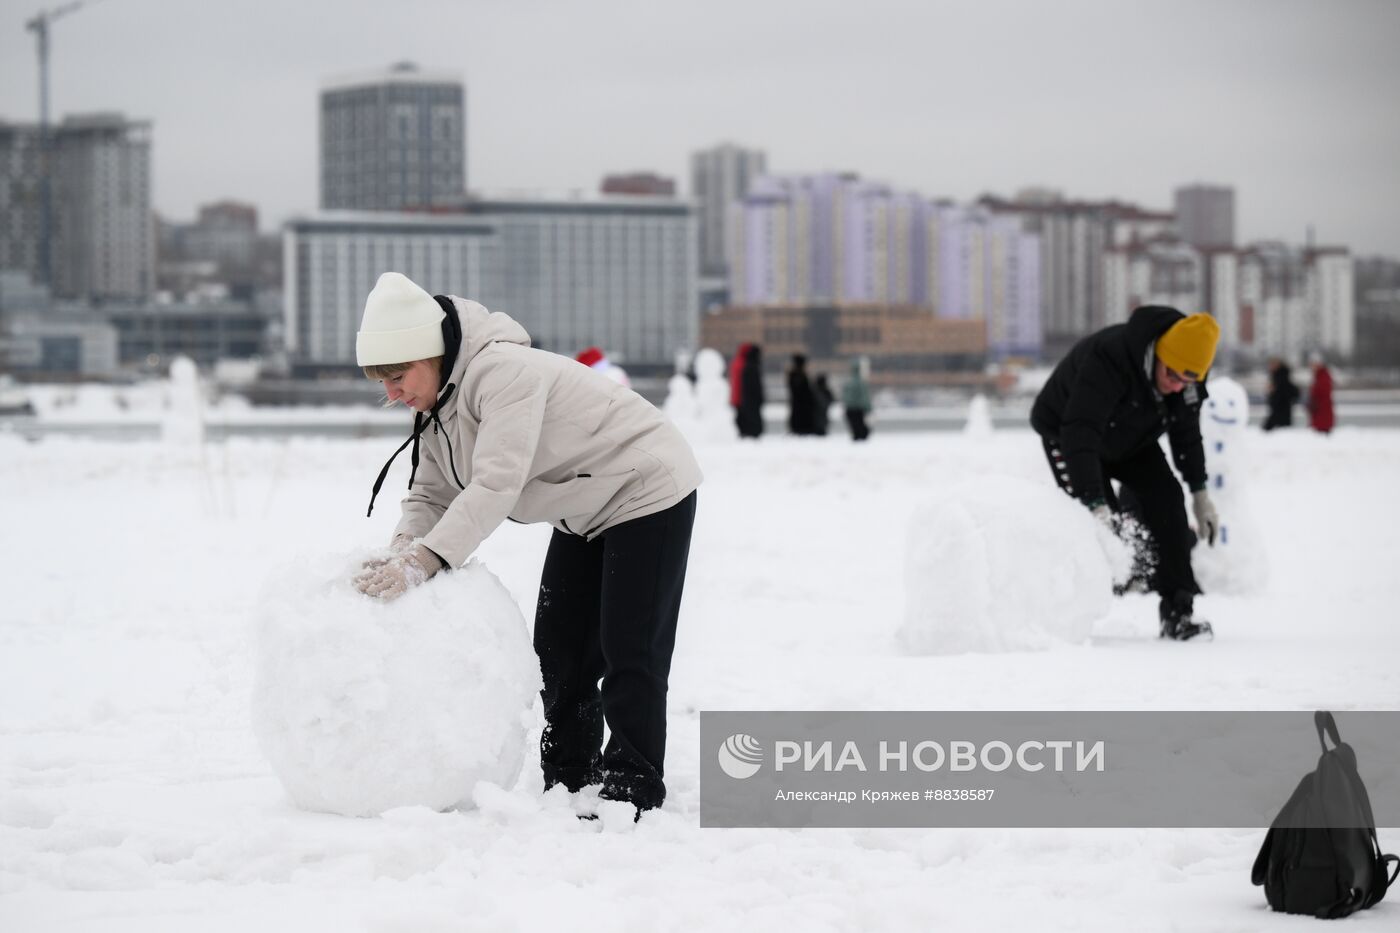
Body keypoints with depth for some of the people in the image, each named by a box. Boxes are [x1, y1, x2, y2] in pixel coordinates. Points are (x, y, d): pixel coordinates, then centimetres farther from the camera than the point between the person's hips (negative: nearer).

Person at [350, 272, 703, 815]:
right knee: (560, 652, 9)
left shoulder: (504, 374, -34)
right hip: (585, 514, 10)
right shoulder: (437, 402, -3)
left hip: (647, 492, -10)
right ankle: (569, 781, 17)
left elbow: (497, 485, -42)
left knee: (628, 651, -9)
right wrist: (403, 547, -25)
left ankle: (632, 790, -2)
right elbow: (432, 493, -3)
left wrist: (423, 561, -49)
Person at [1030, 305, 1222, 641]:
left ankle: (1178, 612, -12)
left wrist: (1200, 493, 2)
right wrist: (1096, 505, -54)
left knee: (1165, 499, -14)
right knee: (1100, 523, -22)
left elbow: (1187, 431, 1)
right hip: (1066, 433, -6)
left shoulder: (1189, 376, -19)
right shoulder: (1107, 360, -42)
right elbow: (1080, 433, -48)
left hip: (1132, 441, 6)